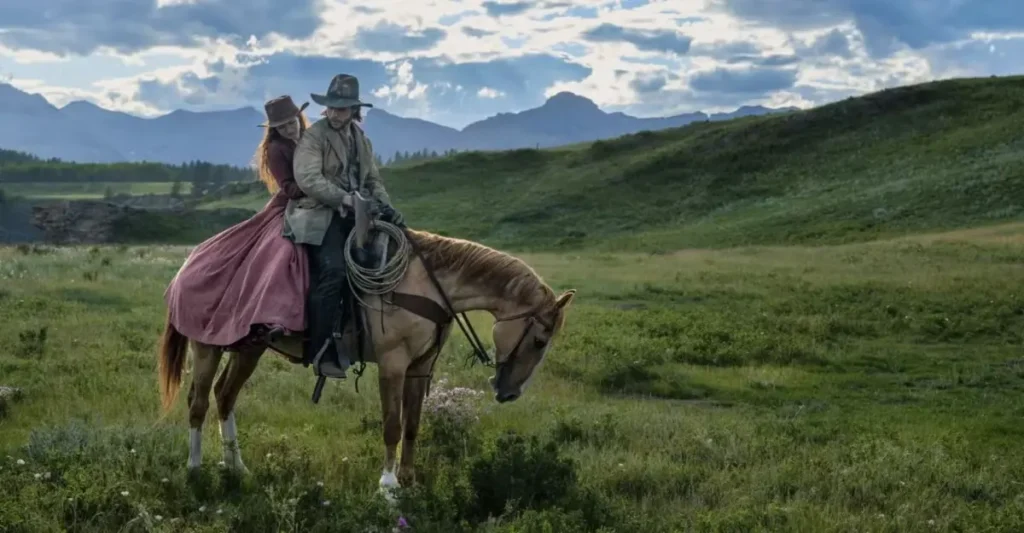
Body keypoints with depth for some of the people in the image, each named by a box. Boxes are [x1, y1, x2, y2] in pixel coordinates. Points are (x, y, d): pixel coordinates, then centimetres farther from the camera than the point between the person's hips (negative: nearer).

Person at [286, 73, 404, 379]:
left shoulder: (361, 140, 19)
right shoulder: (314, 136, -3)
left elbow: (373, 180, 20)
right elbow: (307, 178, -16)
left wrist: (385, 206, 1)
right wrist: (344, 198, -24)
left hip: (353, 215, 7)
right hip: (321, 215, -7)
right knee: (333, 271, -24)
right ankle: (320, 352, -22)